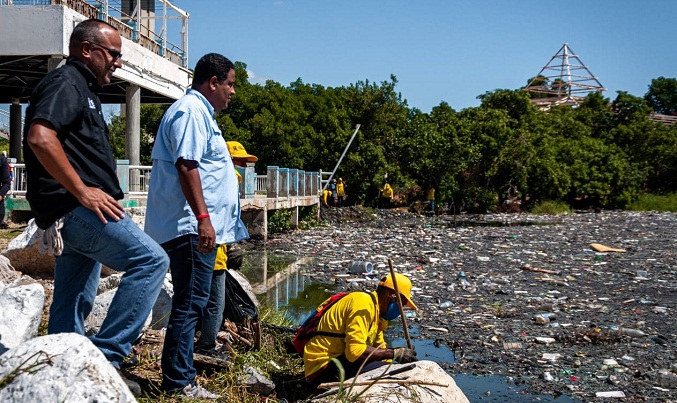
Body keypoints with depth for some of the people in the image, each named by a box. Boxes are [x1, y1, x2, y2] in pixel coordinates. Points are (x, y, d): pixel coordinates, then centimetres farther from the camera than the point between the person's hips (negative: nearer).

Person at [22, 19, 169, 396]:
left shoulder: (82, 88, 25)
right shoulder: (66, 82, -7)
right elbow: (40, 137, -24)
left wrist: (95, 194, 20)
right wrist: (82, 191, -22)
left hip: (79, 211, 11)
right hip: (74, 208, -11)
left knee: (74, 305, 12)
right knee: (151, 260, -16)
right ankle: (106, 355, -14)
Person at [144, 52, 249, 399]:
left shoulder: (199, 112, 23)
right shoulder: (191, 111, -10)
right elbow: (186, 165, -21)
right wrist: (202, 217, -26)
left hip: (197, 227, 11)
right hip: (191, 226, -11)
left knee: (190, 302, 15)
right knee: (190, 303, -7)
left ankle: (179, 376, 24)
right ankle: (178, 382, -1)